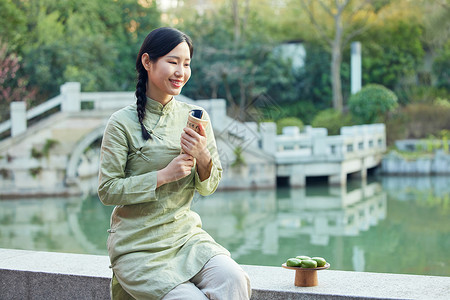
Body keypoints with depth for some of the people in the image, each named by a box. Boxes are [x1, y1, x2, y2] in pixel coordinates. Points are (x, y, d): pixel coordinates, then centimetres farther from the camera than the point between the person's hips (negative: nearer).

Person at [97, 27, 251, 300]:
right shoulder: (123, 123, -7)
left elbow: (209, 187, 8)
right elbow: (107, 191, -9)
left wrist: (202, 156, -14)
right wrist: (164, 175, -18)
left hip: (186, 234, 4)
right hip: (138, 245, -3)